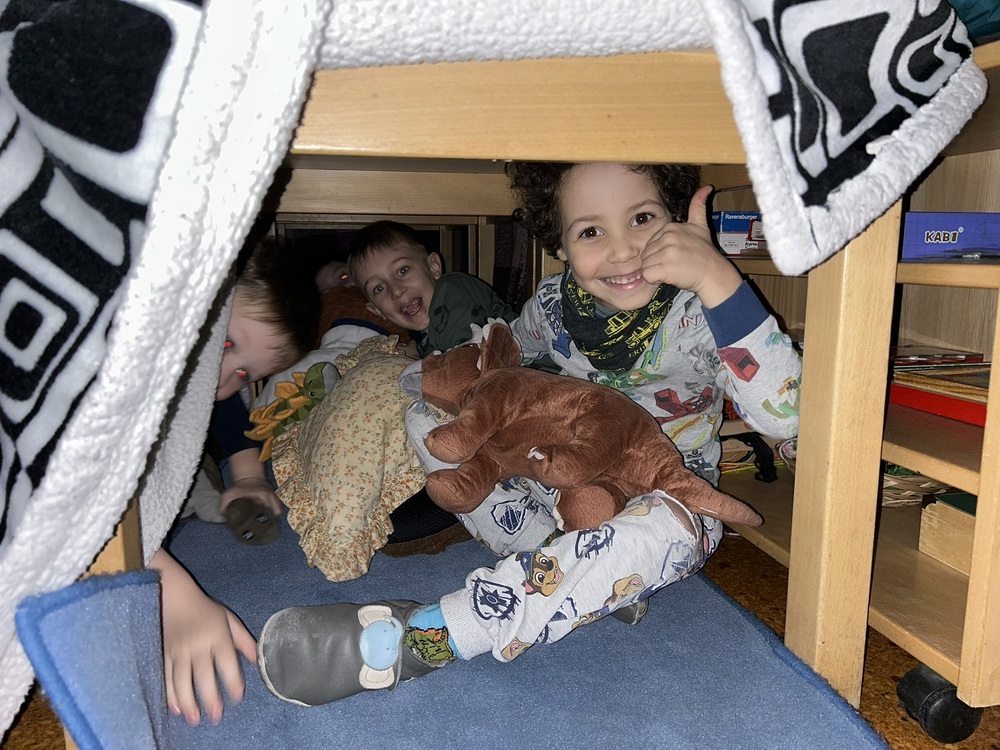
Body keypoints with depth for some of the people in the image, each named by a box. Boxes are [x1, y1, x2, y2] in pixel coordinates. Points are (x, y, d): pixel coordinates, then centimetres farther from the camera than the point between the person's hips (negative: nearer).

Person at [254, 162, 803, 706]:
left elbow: (787, 417, -37)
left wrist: (717, 278, -45)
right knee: (426, 415, -9)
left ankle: (413, 639, -39)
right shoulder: (555, 302, -9)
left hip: (672, 495, -4)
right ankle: (600, 583, -20)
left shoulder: (697, 313, -21)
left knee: (667, 529, -41)